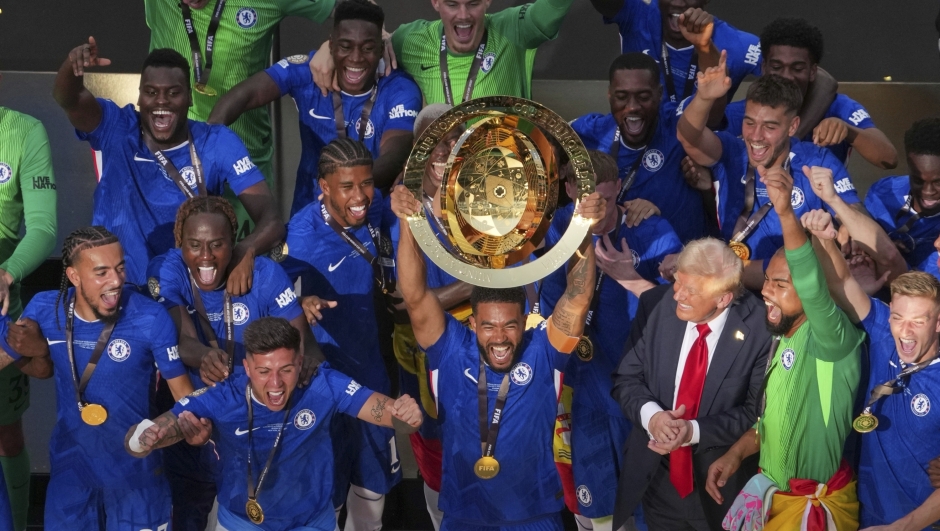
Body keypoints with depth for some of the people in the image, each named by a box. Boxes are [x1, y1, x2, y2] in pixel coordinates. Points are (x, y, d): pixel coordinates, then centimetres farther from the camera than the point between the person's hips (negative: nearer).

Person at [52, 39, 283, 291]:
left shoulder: (218, 144, -6)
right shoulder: (117, 130, -5)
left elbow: (270, 219, -14)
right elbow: (67, 98, -23)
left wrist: (245, 252, -35)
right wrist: (73, 63, -45)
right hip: (118, 288, -1)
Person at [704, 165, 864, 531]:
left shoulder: (833, 339, -18)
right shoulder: (782, 340, 9)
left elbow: (813, 287, -39)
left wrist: (786, 213, -49)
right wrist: (735, 454, 4)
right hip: (770, 489, 8)